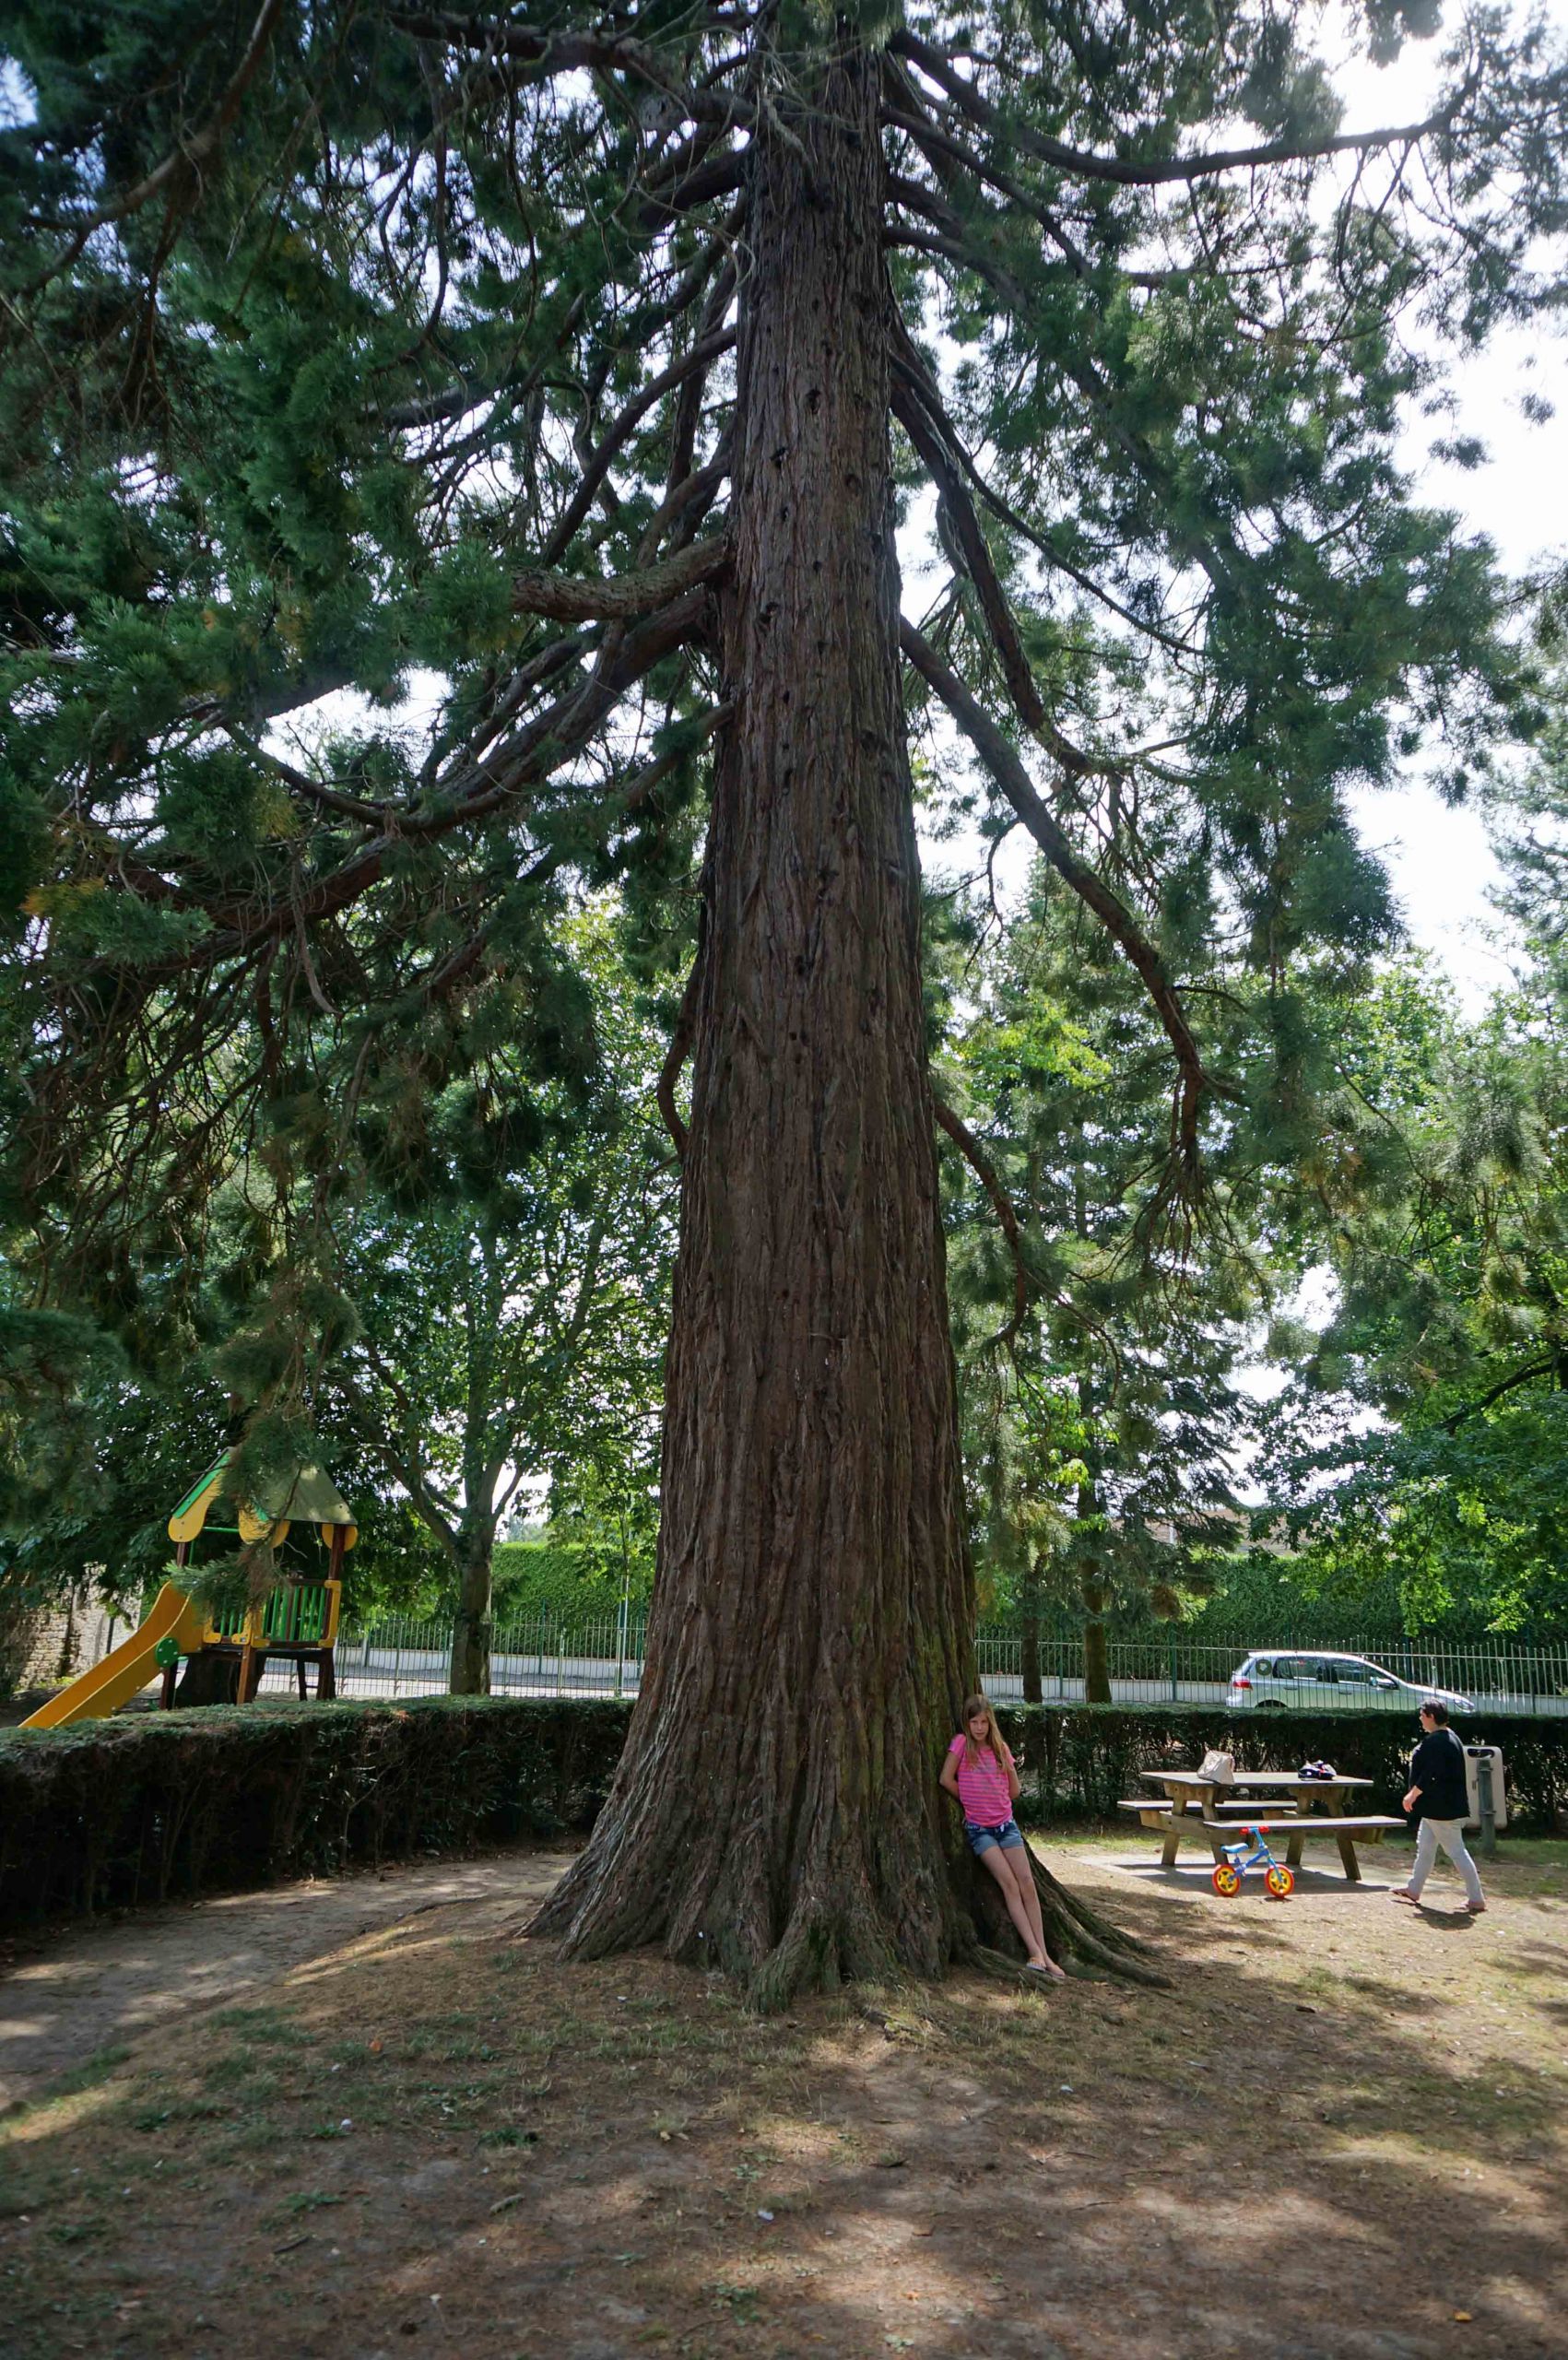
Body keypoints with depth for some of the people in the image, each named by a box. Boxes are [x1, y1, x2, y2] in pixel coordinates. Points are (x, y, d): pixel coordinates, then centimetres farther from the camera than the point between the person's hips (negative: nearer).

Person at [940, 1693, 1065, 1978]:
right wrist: (969, 1801, 3)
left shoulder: (1000, 1747, 7)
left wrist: (1008, 1764, 0)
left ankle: (1044, 1953, -4)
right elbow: (946, 1779, -8)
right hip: (979, 1828, -4)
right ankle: (1035, 1952, -14)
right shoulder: (962, 1743, -5)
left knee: (1027, 1883, -7)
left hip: (1006, 1823, 4)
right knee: (1009, 1884, -15)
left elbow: (1014, 1792, 11)